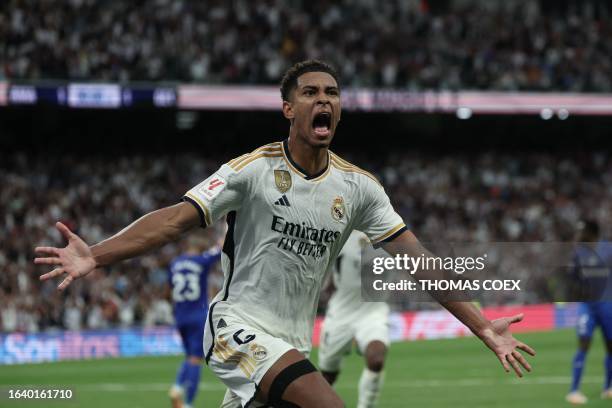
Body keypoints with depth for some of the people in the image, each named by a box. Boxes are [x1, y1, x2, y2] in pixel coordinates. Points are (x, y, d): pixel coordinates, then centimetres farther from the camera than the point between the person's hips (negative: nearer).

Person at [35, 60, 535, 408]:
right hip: (240, 325, -5)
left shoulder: (358, 186, 5)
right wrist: (95, 255, -28)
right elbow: (176, 219, -14)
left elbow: (416, 259, 5)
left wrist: (483, 326, -1)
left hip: (292, 345, 5)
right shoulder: (253, 170, -7)